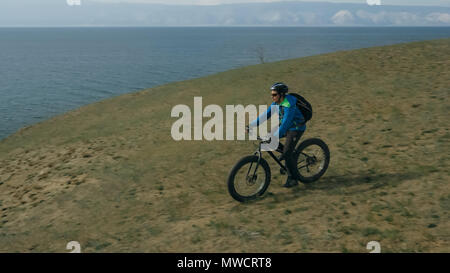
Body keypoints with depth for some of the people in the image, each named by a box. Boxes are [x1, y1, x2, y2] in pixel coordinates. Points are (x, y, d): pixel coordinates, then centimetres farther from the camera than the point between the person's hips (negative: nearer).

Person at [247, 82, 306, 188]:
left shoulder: (289, 105, -30)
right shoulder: (276, 103, -4)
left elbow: (285, 123, -38)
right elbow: (266, 115, -3)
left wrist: (274, 137, -46)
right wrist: (251, 126, -11)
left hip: (297, 129, -8)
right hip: (287, 127, 8)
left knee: (287, 153, -15)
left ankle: (293, 179, 0)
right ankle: (285, 151, 17)